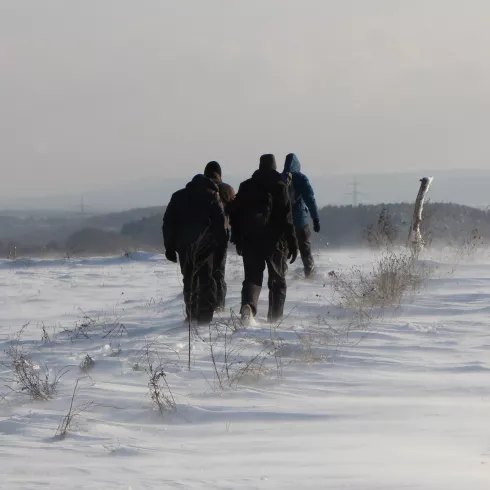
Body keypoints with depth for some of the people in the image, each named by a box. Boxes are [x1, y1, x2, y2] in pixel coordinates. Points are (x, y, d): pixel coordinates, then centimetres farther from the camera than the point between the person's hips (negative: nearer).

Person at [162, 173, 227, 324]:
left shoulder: (178, 197, 13)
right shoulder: (211, 196, 4)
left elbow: (168, 223, 10)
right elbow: (219, 222, -5)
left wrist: (169, 247, 12)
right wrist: (221, 244, -3)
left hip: (183, 245, 2)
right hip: (206, 245, -2)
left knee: (189, 279, 10)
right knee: (206, 278, 1)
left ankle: (192, 315, 5)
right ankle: (205, 315, -10)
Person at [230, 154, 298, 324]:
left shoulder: (246, 187, 6)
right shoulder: (279, 187, -5)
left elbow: (235, 214, 9)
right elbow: (287, 217, -10)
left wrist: (237, 240, 17)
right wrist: (292, 243, -8)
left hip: (250, 241, 2)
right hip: (275, 241, -2)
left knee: (252, 276, 2)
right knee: (278, 279, 12)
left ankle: (248, 304, -26)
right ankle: (275, 315, 11)